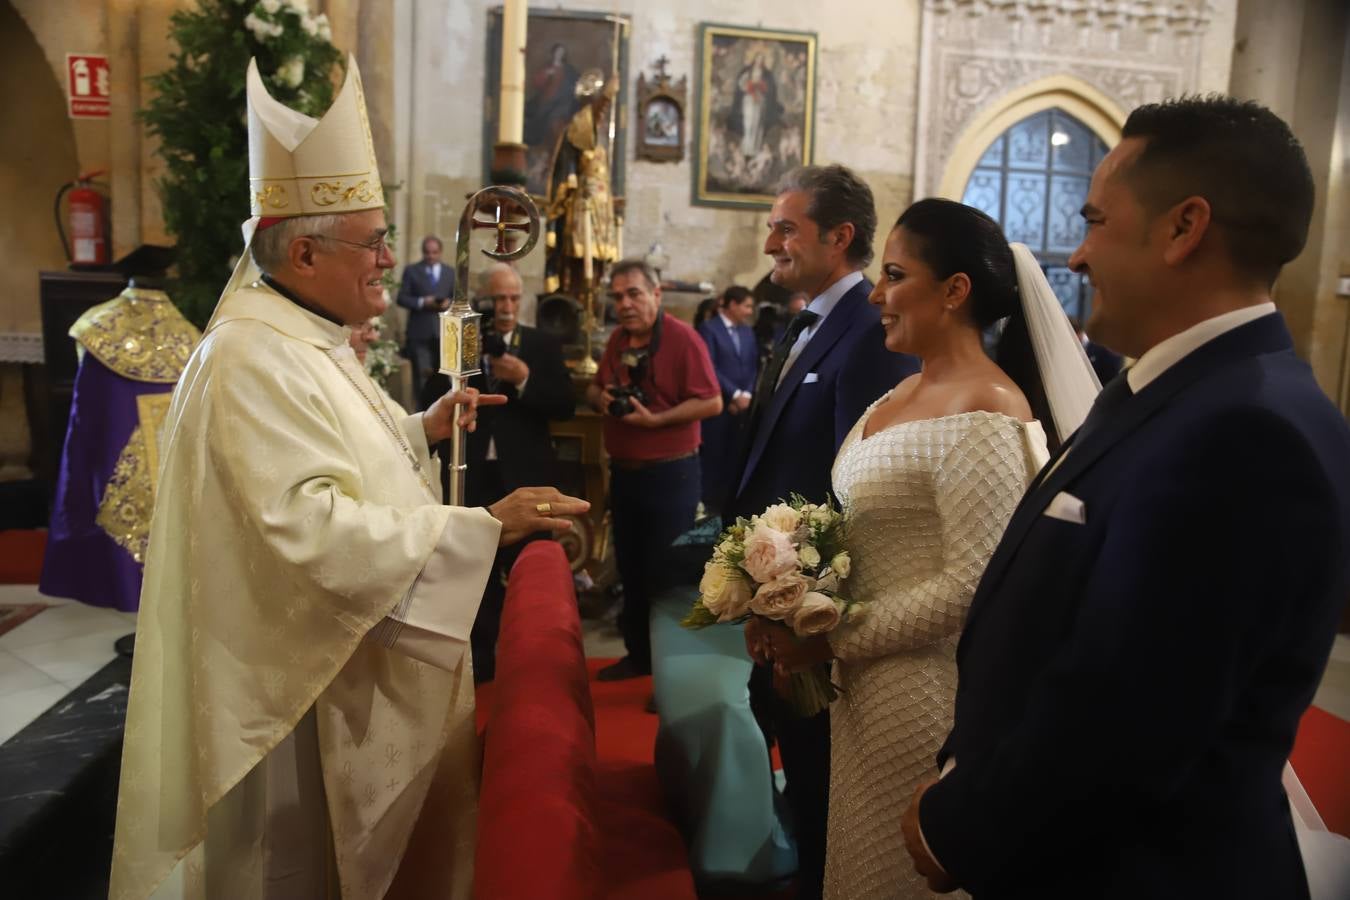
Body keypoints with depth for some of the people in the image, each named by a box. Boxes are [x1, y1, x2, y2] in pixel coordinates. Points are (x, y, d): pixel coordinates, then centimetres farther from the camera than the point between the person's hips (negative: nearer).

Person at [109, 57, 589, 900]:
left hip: (357, 659, 10)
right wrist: (484, 526, -33)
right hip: (305, 677, -10)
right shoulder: (254, 357, -24)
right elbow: (311, 526, -33)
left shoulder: (304, 337, 9)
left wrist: (420, 429, 9)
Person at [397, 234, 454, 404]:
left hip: (444, 331, 2)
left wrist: (449, 303, -11)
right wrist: (422, 302, -16)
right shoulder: (411, 271, 5)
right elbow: (402, 298, -1)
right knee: (422, 375, -5)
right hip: (419, 332, -2)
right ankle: (422, 408, 1)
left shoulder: (451, 272, 13)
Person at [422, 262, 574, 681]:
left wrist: (525, 380, -20)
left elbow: (565, 406, -6)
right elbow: (433, 402, -8)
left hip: (524, 477, 0)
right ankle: (481, 655, 25)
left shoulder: (543, 345, 2)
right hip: (470, 475, 1)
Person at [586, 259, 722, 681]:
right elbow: (595, 387, 18)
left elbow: (711, 402, -20)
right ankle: (638, 654, 33)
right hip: (623, 471, 8)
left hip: (670, 475, -7)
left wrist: (655, 419, -26)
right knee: (630, 568, 17)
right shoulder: (618, 338, 8)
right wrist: (599, 396, -6)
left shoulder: (683, 338, -15)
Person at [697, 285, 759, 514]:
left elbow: (753, 367, 12)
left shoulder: (748, 332, 15)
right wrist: (735, 395, -13)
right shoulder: (709, 328, -4)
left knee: (734, 458, 6)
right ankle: (709, 504, 10)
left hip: (741, 407, 5)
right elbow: (710, 368, -12)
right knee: (713, 456, 0)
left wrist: (746, 396, -4)